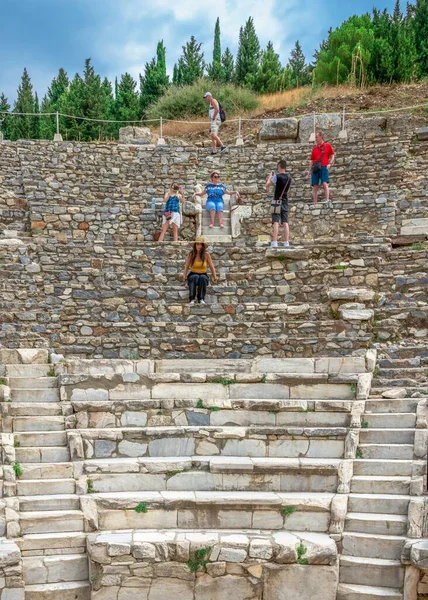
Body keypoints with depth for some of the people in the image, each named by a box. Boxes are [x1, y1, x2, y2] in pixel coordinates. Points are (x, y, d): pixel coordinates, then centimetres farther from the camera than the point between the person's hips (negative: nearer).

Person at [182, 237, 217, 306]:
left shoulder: (206, 254, -4)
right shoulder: (191, 254, -4)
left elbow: (211, 267, -5)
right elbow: (186, 267, -8)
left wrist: (215, 277, -19)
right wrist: (184, 276, -23)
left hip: (203, 275, 0)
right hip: (192, 275, 0)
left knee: (202, 277, -36)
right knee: (195, 277, -36)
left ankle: (201, 299, -35)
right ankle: (191, 299, -43)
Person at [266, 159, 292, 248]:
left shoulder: (277, 176, -11)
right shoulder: (289, 178, 7)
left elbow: (267, 185, -2)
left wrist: (270, 176, 15)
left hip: (277, 201, -5)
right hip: (285, 201, 5)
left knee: (275, 222, -7)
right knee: (285, 222, 4)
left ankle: (274, 242, -14)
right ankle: (286, 242, 1)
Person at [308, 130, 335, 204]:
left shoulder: (328, 146, 8)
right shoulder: (314, 148, 18)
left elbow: (332, 156, 8)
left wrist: (330, 164, -8)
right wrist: (309, 170, 13)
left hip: (324, 167, -4)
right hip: (315, 168, 4)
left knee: (325, 183, -18)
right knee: (315, 186, 0)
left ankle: (327, 200, -23)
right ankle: (315, 203, 2)